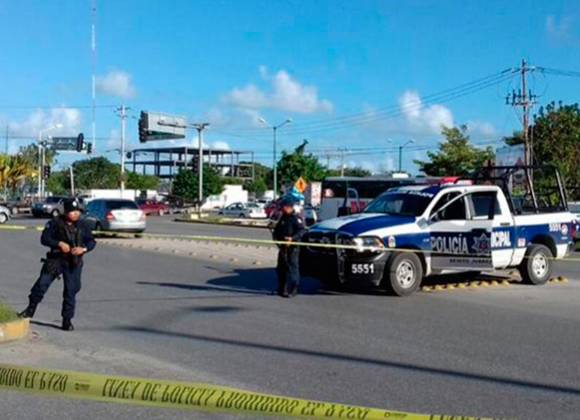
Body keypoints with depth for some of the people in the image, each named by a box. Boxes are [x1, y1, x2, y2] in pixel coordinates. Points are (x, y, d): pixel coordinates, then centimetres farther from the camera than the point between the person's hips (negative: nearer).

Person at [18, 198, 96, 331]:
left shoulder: (82, 226, 2)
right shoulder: (55, 223, -5)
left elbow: (91, 241, 5)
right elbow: (44, 238, -8)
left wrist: (83, 249, -16)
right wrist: (59, 243, -22)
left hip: (73, 263, 2)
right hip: (56, 259, -1)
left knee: (71, 291, 2)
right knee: (42, 283, -7)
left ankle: (67, 320, 12)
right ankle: (30, 309, 13)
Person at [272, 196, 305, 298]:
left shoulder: (296, 218, -6)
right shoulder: (282, 218, 18)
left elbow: (301, 231, -16)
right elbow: (277, 230, 22)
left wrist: (292, 238, -30)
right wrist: (276, 238, 2)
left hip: (292, 247, -8)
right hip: (282, 247, 8)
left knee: (292, 268, -9)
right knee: (281, 268, 12)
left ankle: (292, 290, -8)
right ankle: (281, 289, 21)